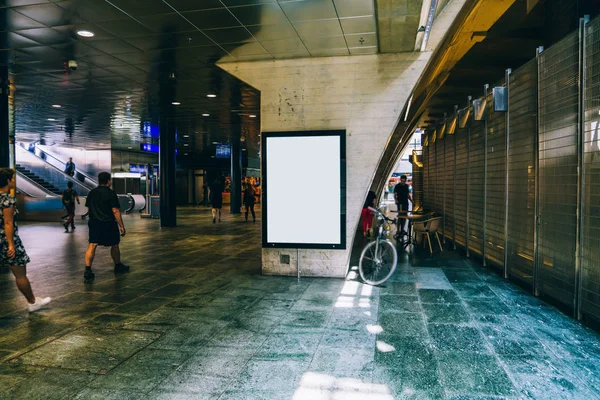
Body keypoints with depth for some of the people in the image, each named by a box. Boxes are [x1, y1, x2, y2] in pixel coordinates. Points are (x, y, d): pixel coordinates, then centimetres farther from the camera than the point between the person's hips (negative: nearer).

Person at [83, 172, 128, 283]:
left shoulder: (91, 193, 7)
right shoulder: (110, 194, -11)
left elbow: (89, 209, 15)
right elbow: (115, 211, -15)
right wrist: (122, 226, -12)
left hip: (94, 223, 4)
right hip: (108, 224, -4)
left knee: (92, 245, -1)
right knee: (114, 245, 14)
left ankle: (88, 271, -13)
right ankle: (118, 266, 30)